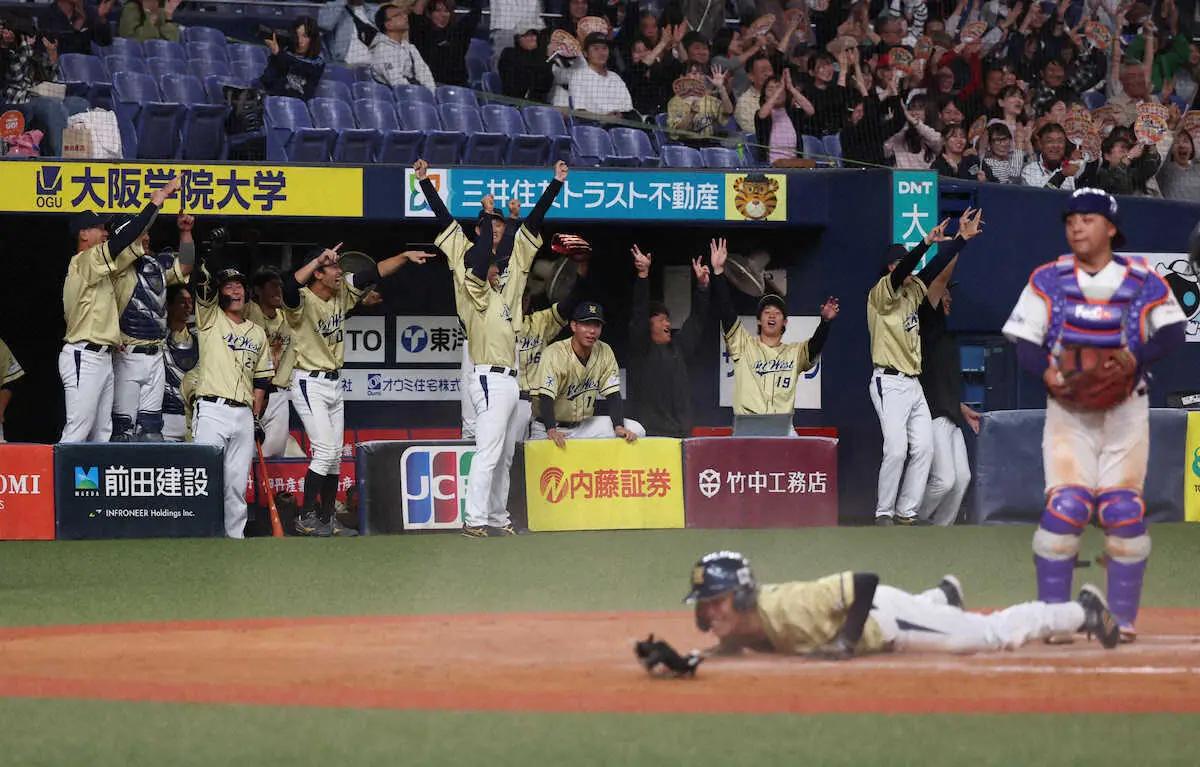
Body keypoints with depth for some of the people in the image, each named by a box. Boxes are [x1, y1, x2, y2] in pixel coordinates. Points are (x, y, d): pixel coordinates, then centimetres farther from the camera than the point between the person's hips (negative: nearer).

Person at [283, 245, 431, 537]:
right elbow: (290, 286, -43)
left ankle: (327, 518, 17)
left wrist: (405, 256, -2)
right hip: (309, 383, -8)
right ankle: (306, 518, -6)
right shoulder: (302, 300, -20)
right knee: (326, 451, -14)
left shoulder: (343, 292, 2)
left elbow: (374, 273, 7)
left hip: (334, 382, 8)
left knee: (334, 455, 10)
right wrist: (318, 260, -45)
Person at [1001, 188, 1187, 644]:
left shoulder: (1143, 281, 0)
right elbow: (1025, 341, 1)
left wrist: (1134, 359, -27)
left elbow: (1172, 333, -10)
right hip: (1068, 408, 0)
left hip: (1126, 410, 0)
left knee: (1123, 509, -5)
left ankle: (1123, 618, 4)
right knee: (1066, 504, -13)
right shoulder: (1049, 280, 3)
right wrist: (1046, 372, -19)